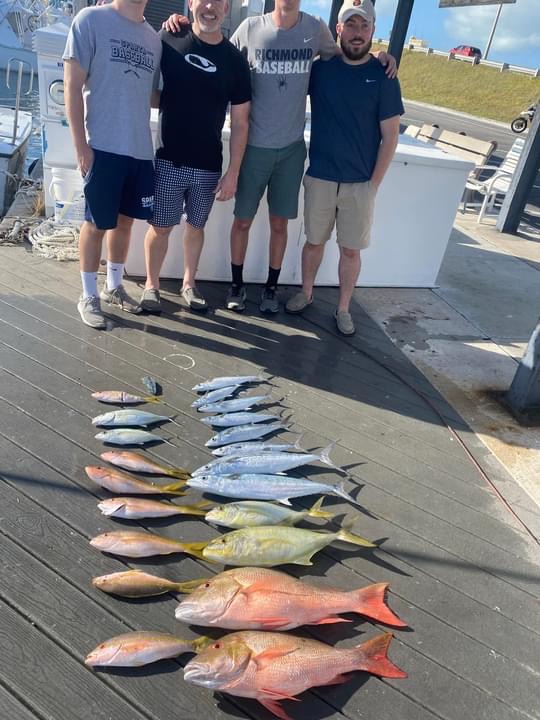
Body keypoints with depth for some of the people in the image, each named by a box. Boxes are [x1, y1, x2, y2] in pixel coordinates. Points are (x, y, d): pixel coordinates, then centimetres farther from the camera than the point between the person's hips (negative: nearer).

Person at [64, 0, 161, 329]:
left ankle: (114, 286, 29)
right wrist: (81, 145, -12)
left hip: (141, 148, 5)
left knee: (125, 221, 13)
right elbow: (72, 86, -7)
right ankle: (89, 296, 16)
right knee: (96, 224, 2)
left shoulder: (154, 37, 12)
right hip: (103, 147, -5)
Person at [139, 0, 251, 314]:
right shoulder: (168, 40, -2)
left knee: (196, 226, 13)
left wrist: (233, 172, -3)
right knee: (161, 226, 4)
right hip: (168, 160, -1)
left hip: (208, 166, 1)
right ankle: (152, 285, 22)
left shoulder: (235, 60, 0)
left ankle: (189, 283, 30)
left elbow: (240, 122, 1)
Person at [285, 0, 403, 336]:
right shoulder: (320, 69, 2)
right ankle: (306, 293, 32)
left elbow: (390, 136, -2)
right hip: (319, 178, 1)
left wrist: (374, 183, -6)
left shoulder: (383, 77, -2)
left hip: (361, 183, -1)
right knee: (314, 241, 12)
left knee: (351, 249, 5)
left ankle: (343, 308, 20)